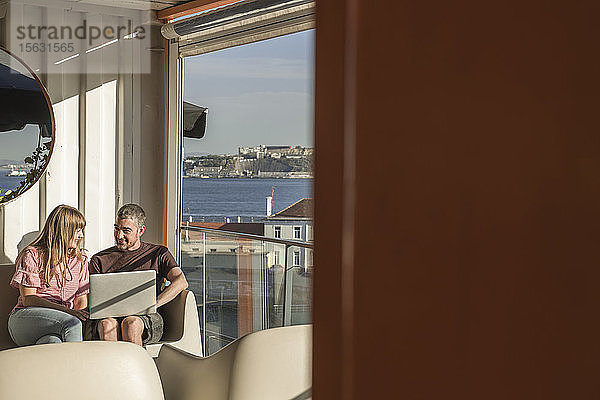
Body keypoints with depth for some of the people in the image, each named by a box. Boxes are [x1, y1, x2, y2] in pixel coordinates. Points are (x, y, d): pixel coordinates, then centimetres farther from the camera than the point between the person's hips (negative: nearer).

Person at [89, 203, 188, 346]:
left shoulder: (158, 253, 15)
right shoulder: (99, 259, 20)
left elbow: (181, 282, -2)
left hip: (146, 318, -1)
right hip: (108, 315, 2)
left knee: (131, 323, -37)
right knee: (107, 324, -35)